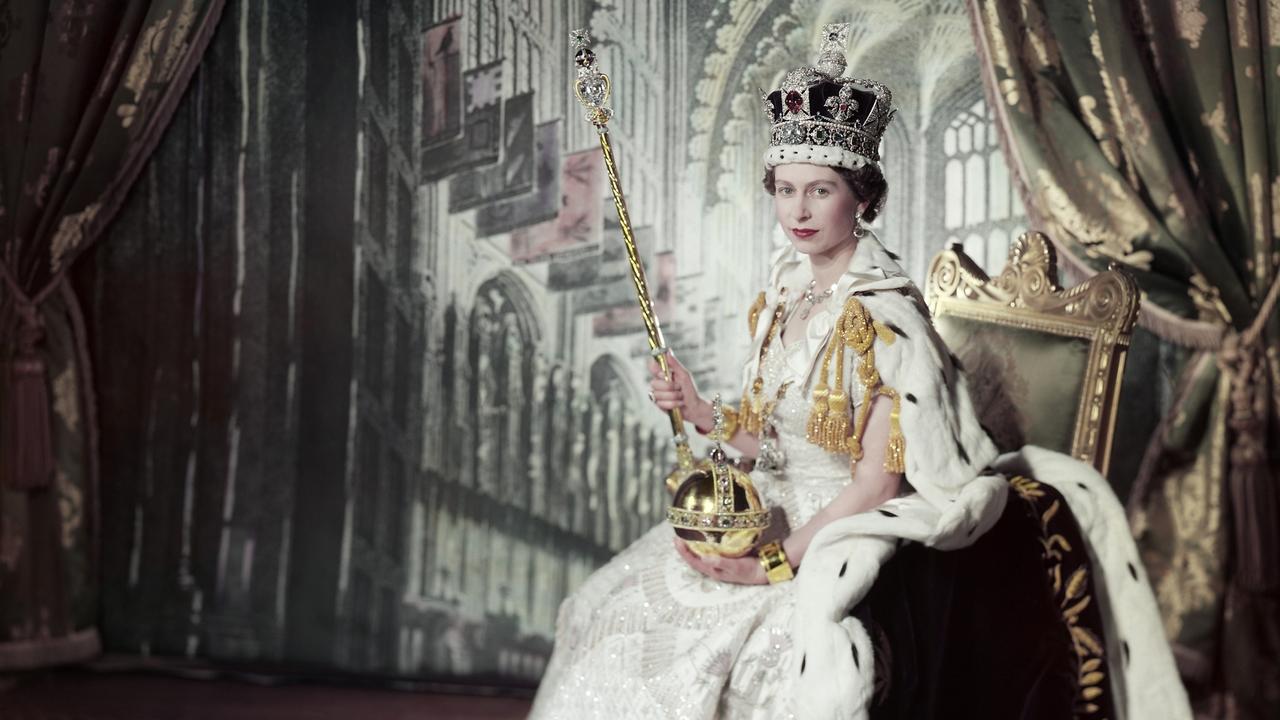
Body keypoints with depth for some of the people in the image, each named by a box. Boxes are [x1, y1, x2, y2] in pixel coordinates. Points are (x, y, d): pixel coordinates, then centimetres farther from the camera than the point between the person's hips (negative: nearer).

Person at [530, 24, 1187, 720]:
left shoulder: (884, 313, -16)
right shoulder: (785, 296, 7)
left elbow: (877, 481, -17)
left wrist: (779, 561, -20)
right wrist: (700, 412, -2)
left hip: (842, 535, -8)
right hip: (773, 519, 8)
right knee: (622, 621, 3)